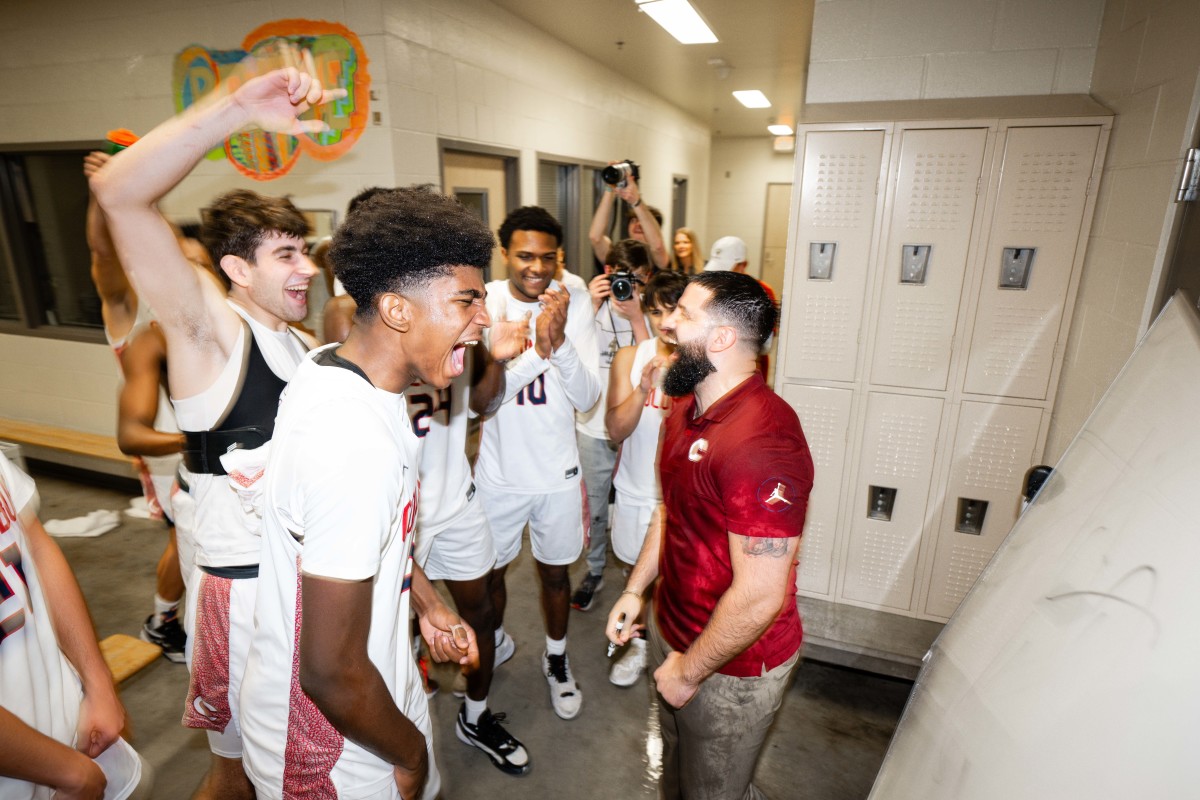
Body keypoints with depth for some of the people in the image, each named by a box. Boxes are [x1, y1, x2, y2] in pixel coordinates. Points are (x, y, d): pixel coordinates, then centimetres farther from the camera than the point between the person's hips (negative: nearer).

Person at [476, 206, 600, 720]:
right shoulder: (483, 303, -14)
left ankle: (556, 660, 45)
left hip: (558, 471, 1)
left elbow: (587, 398, -15)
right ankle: (494, 642, 51)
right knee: (491, 570, 20)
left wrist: (560, 341, -31)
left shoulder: (575, 303, -10)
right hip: (498, 471, 0)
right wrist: (538, 351, -34)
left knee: (555, 571, 19)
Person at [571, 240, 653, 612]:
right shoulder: (590, 304, -3)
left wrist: (635, 318, -23)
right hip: (594, 425, 1)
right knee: (595, 503, 15)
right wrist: (591, 308, -21)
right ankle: (594, 570, 36)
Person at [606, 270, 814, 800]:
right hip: (673, 629, 8)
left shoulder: (762, 443, -33)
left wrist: (689, 671, -17)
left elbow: (758, 597, -30)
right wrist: (635, 590, 10)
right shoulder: (687, 409, -1)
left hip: (731, 667, -8)